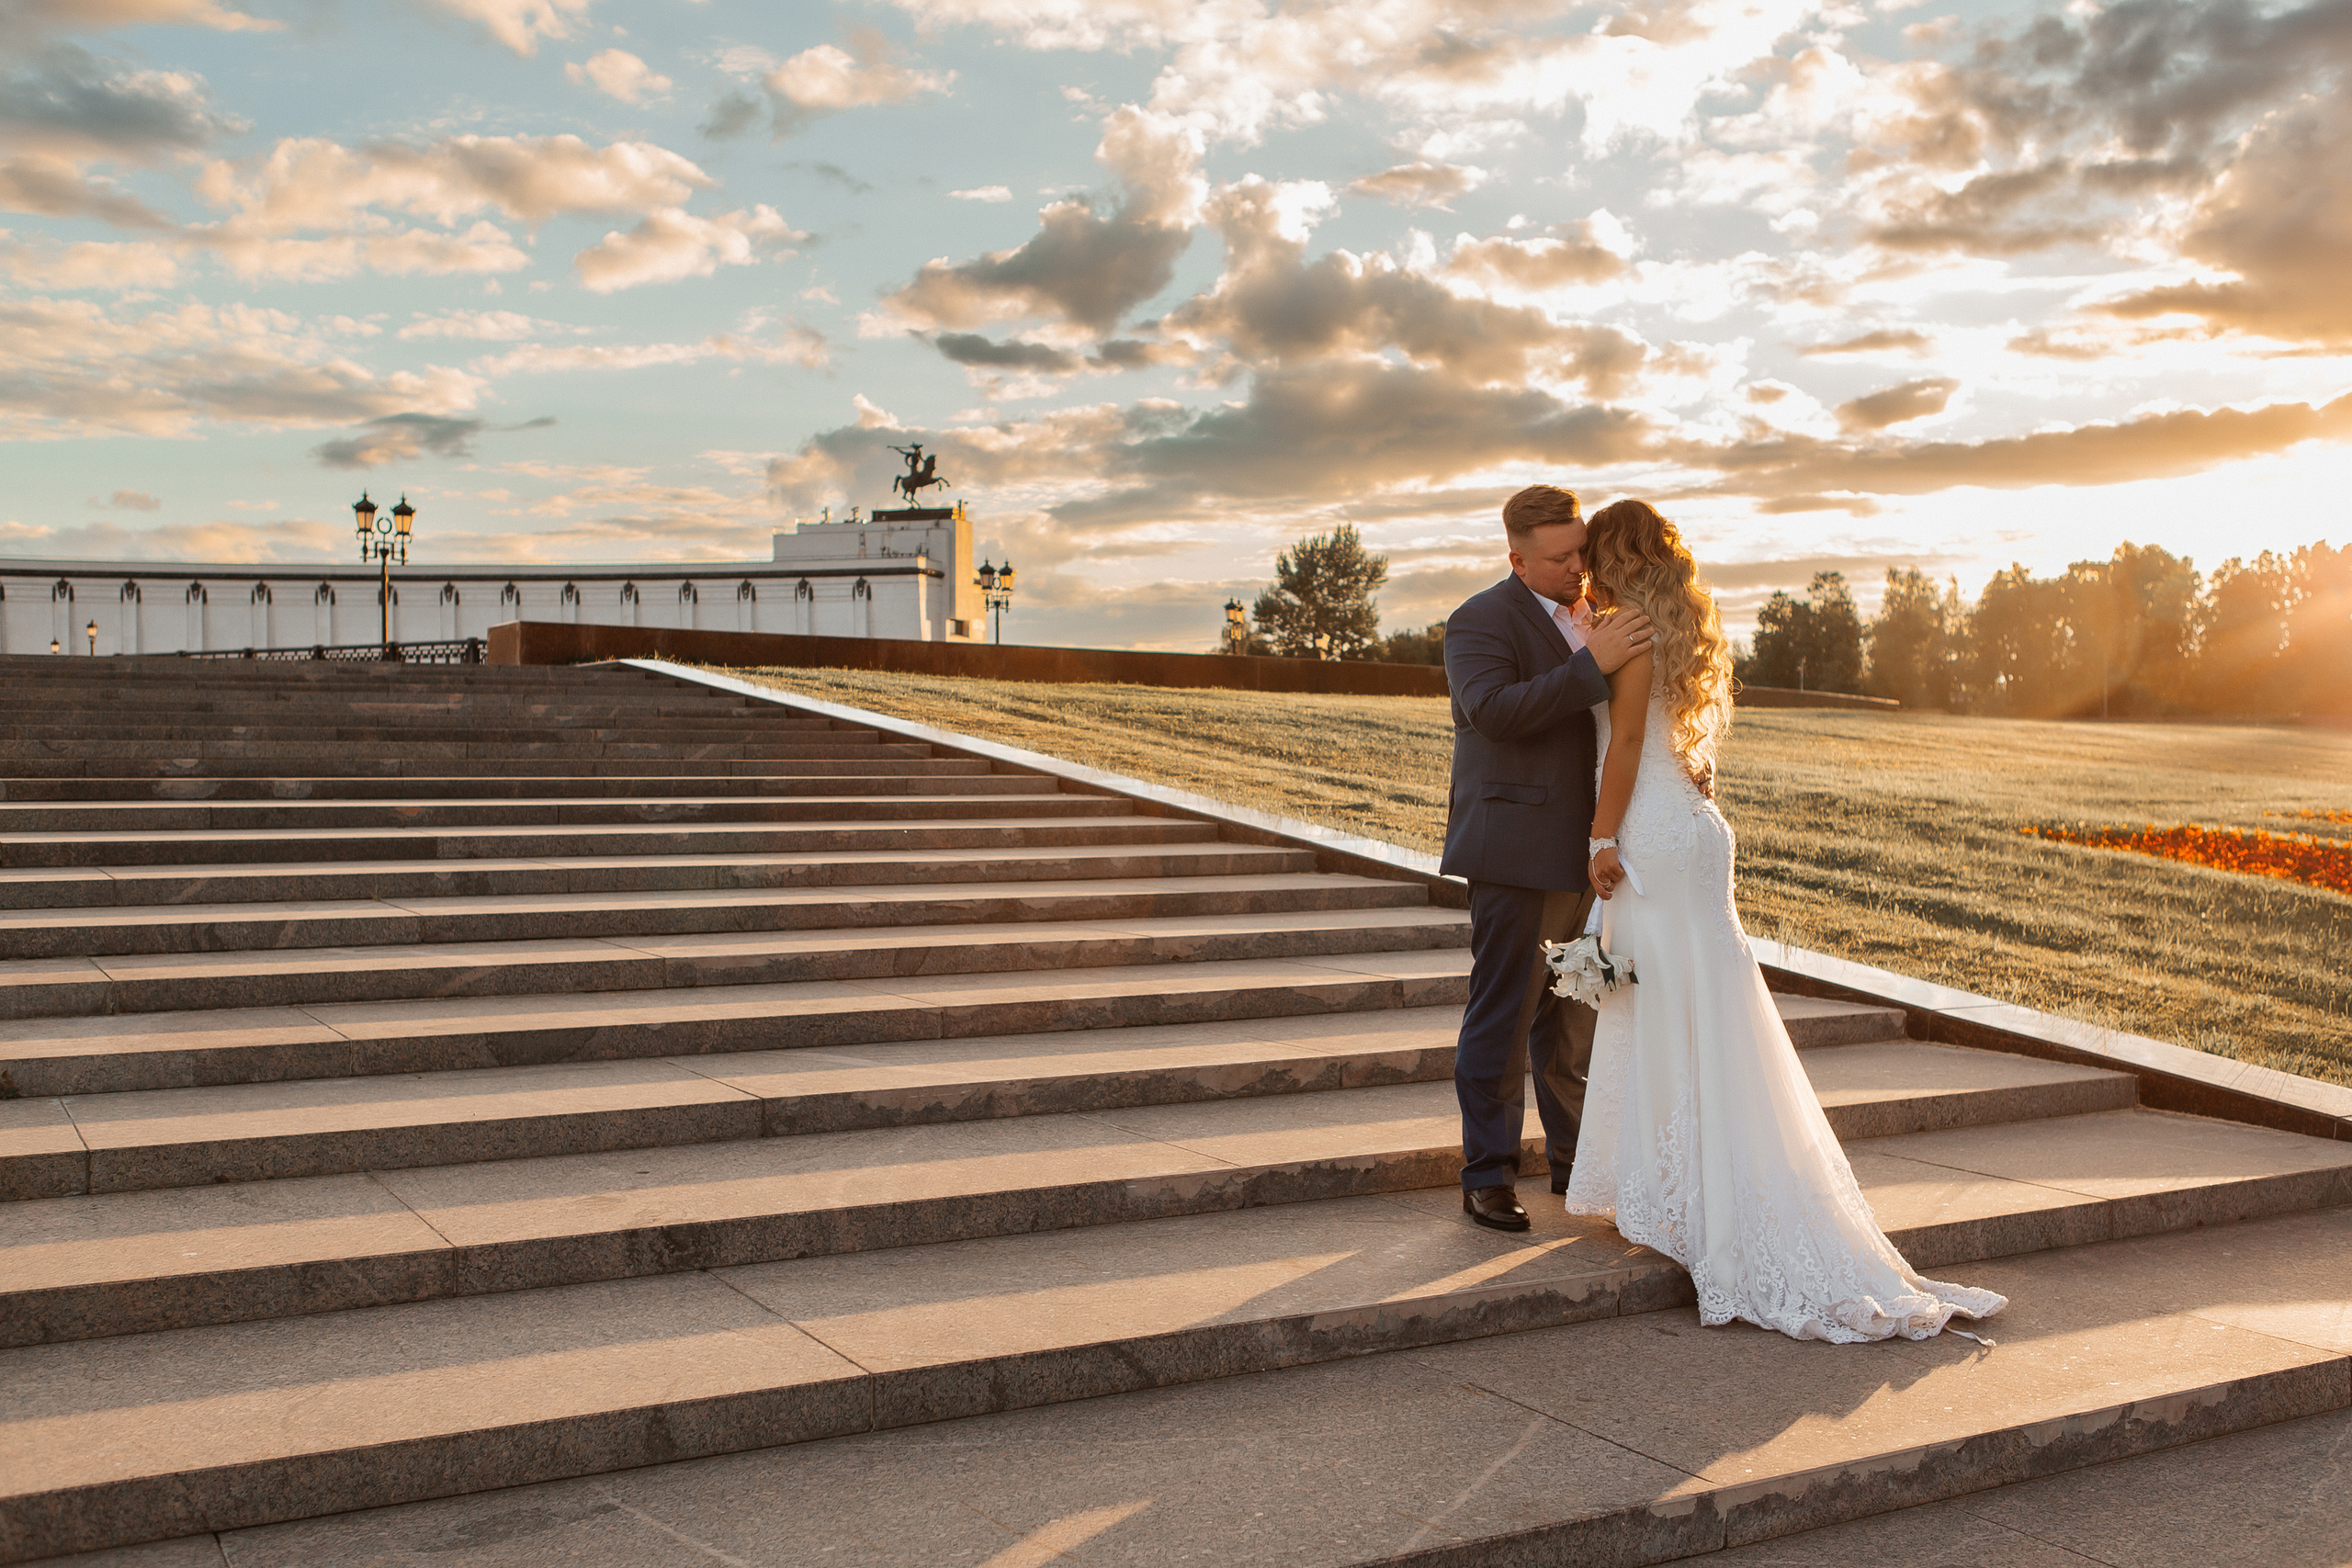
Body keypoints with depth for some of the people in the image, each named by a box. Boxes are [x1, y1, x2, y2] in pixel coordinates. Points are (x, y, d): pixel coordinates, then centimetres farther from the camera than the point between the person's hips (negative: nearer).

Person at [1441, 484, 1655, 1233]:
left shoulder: (1597, 617, 15)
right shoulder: (1481, 621, -9)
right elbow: (1495, 711, -26)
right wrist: (1593, 665, -30)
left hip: (1586, 855, 7)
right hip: (1518, 855, -7)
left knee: (1573, 1018, 16)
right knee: (1502, 1018, -2)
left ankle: (1574, 1158, 29)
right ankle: (1488, 1177, 6)